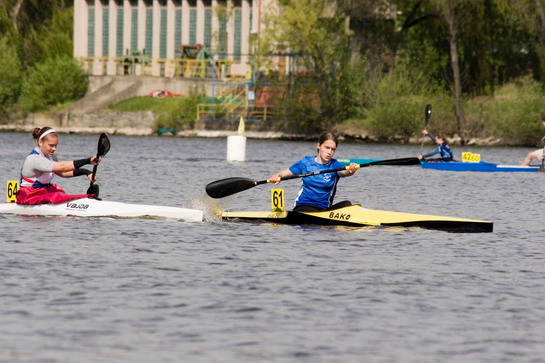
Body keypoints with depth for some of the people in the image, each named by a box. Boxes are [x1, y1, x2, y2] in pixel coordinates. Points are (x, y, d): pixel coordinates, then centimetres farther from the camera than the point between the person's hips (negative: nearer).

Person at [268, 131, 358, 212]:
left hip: (324, 209, 2)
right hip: (303, 207, -2)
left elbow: (344, 172, -22)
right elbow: (282, 174, 6)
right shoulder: (306, 163, 3)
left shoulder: (334, 165, 1)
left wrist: (350, 171, -47)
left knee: (346, 204, -25)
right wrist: (276, 176, -18)